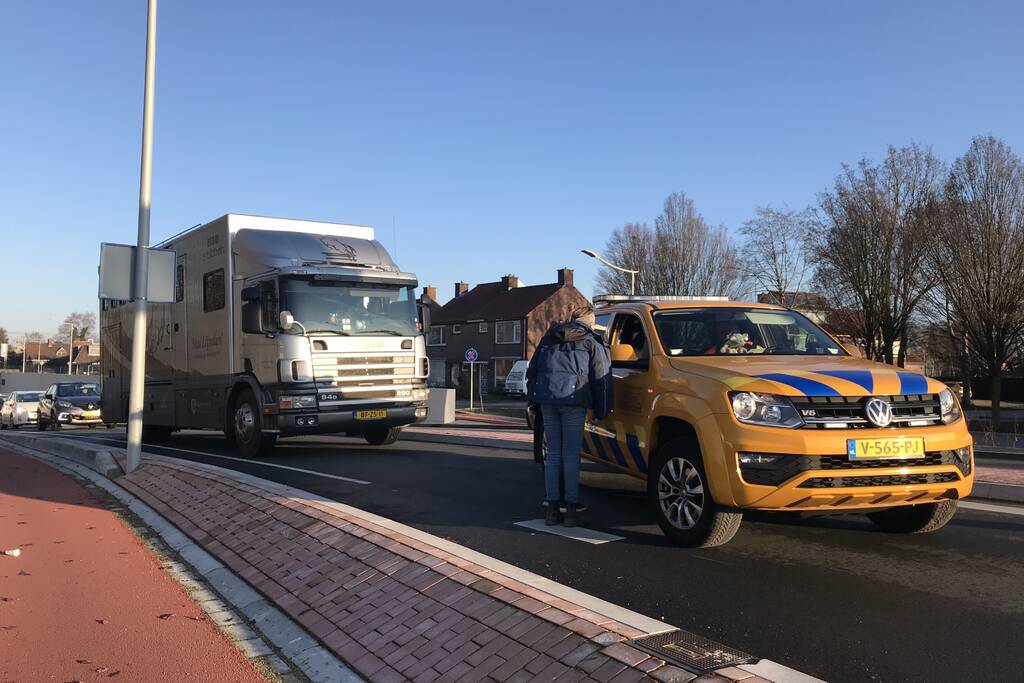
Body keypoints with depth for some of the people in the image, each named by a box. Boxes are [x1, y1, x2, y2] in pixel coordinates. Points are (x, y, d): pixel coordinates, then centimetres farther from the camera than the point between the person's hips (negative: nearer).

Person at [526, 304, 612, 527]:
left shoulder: (549, 337, 19)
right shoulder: (592, 343, 7)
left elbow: (531, 370, 19)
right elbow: (601, 378, 3)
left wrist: (533, 397, 23)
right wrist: (602, 410, 8)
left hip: (547, 401, 3)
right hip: (573, 400, -3)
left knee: (553, 454, 9)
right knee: (571, 455, 1)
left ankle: (551, 509, 8)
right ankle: (571, 510, 1)